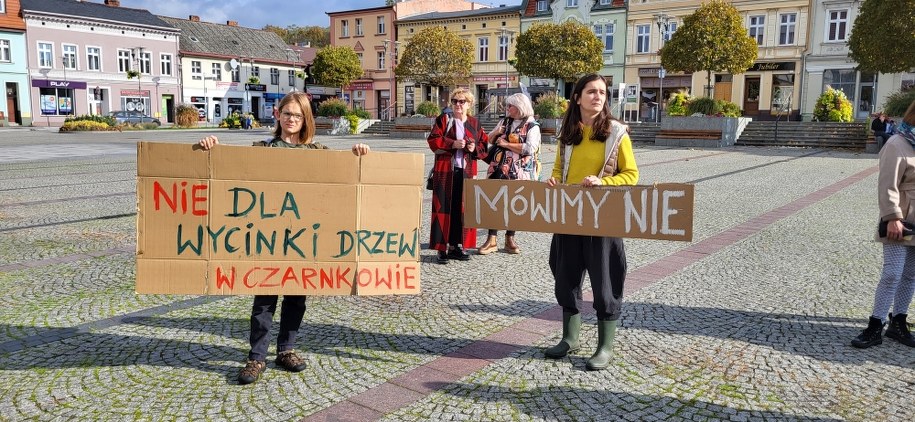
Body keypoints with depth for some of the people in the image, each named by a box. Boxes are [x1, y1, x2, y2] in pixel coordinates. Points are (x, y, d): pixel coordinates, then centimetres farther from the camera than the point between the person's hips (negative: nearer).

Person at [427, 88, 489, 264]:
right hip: (445, 171, -3)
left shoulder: (475, 124, 13)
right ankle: (441, 248, 0)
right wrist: (452, 144, -16)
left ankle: (455, 245, 15)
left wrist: (475, 148, -7)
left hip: (467, 172, 3)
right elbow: (433, 140, -4)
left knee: (462, 208, 5)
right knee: (444, 208, -5)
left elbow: (484, 144, 15)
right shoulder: (443, 120, 4)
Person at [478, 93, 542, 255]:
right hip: (498, 168, 4)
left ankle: (510, 239, 20)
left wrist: (506, 144, -12)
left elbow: (530, 148, -18)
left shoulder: (532, 126, -4)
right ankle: (492, 240, 4)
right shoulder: (505, 121, 13)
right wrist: (496, 132, -3)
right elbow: (490, 139, 20)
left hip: (518, 172, -4)